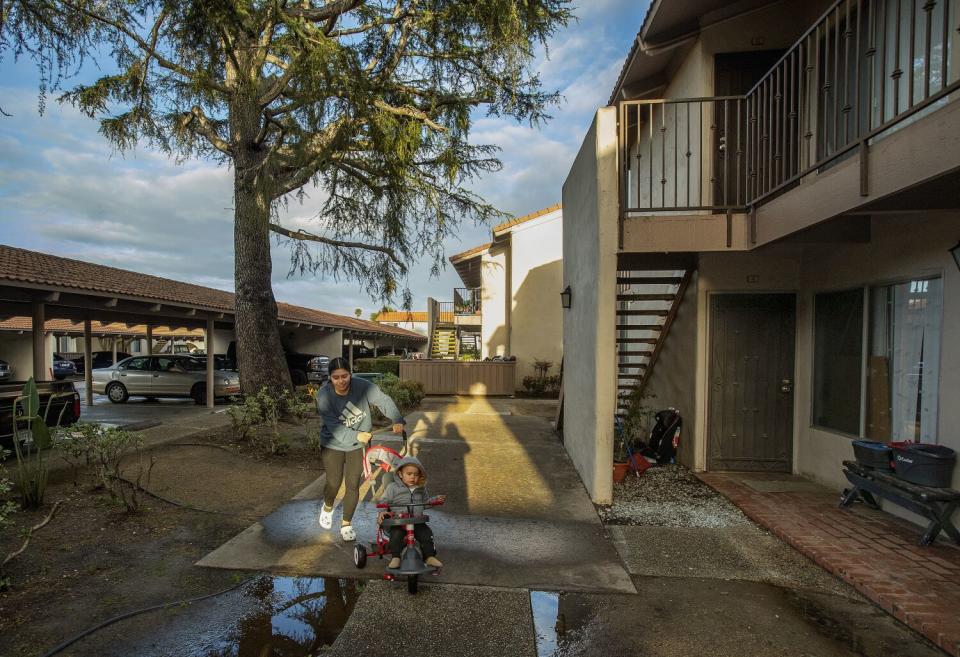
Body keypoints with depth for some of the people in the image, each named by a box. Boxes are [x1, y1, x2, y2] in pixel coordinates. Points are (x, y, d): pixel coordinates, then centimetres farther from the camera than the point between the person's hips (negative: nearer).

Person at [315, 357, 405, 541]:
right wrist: (356, 435, -39)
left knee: (353, 486, 3)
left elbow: (383, 401, -15)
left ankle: (346, 525, 25)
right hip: (333, 445, -1)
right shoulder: (324, 395, -23)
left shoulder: (362, 386, -20)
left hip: (358, 446, 1)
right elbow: (333, 426, -26)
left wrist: (397, 420, -31)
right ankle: (327, 508, 38)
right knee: (334, 484, 1)